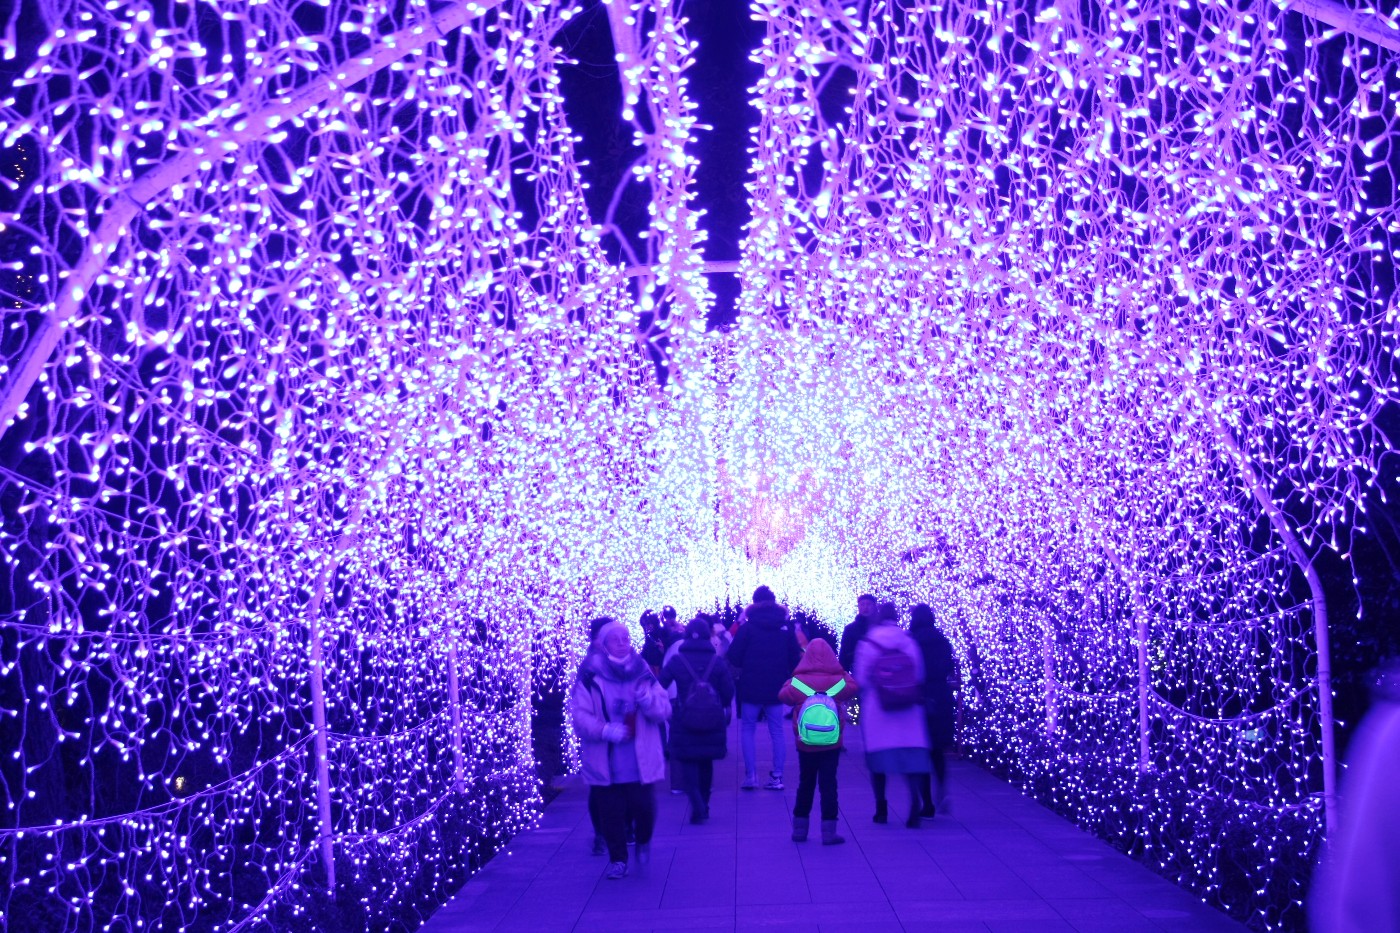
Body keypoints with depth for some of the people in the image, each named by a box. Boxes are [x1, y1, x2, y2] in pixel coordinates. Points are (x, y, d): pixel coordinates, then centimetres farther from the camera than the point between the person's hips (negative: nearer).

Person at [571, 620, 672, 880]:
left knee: (644, 808, 1)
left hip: (640, 765, 1)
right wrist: (605, 730, -25)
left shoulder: (643, 674, 4)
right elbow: (580, 716, -10)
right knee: (610, 813, 4)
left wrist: (647, 699, -20)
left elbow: (664, 710, 1)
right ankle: (617, 859, 22)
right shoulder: (589, 677, -5)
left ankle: (643, 841, 33)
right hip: (605, 766, -1)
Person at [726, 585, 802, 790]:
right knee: (777, 731, 9)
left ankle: (751, 775, -1)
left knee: (747, 729, 7)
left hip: (751, 688, -3)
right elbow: (795, 658, 4)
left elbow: (733, 658, -7)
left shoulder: (747, 627, -7)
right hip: (776, 688, 3)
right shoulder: (786, 627, 2)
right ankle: (777, 777, 3)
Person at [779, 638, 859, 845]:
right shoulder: (839, 681, -10)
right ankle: (828, 832, -1)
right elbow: (853, 687, 10)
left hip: (805, 745, 1)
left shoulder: (798, 682, -11)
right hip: (831, 745, -1)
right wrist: (842, 673, 19)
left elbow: (783, 695, 5)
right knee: (828, 785, 3)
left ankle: (800, 829, 19)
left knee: (805, 785, 14)